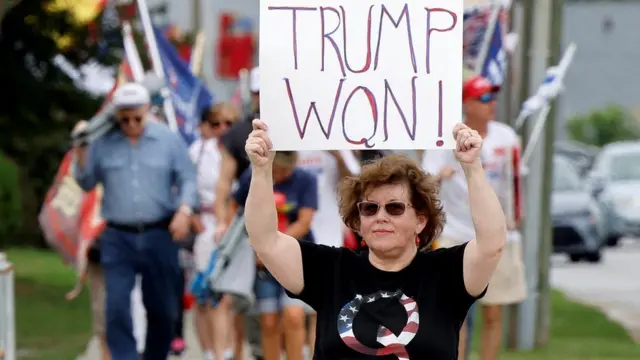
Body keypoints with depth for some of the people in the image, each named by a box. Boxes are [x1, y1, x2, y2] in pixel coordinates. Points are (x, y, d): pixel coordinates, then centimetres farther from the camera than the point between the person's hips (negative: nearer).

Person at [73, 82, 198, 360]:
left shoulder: (168, 139, 2)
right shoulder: (103, 143, 4)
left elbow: (188, 179, 2)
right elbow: (87, 183, 9)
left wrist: (184, 211, -14)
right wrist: (81, 153, -6)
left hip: (159, 236, 0)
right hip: (117, 238, 0)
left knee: (161, 306, 9)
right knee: (117, 307, -10)